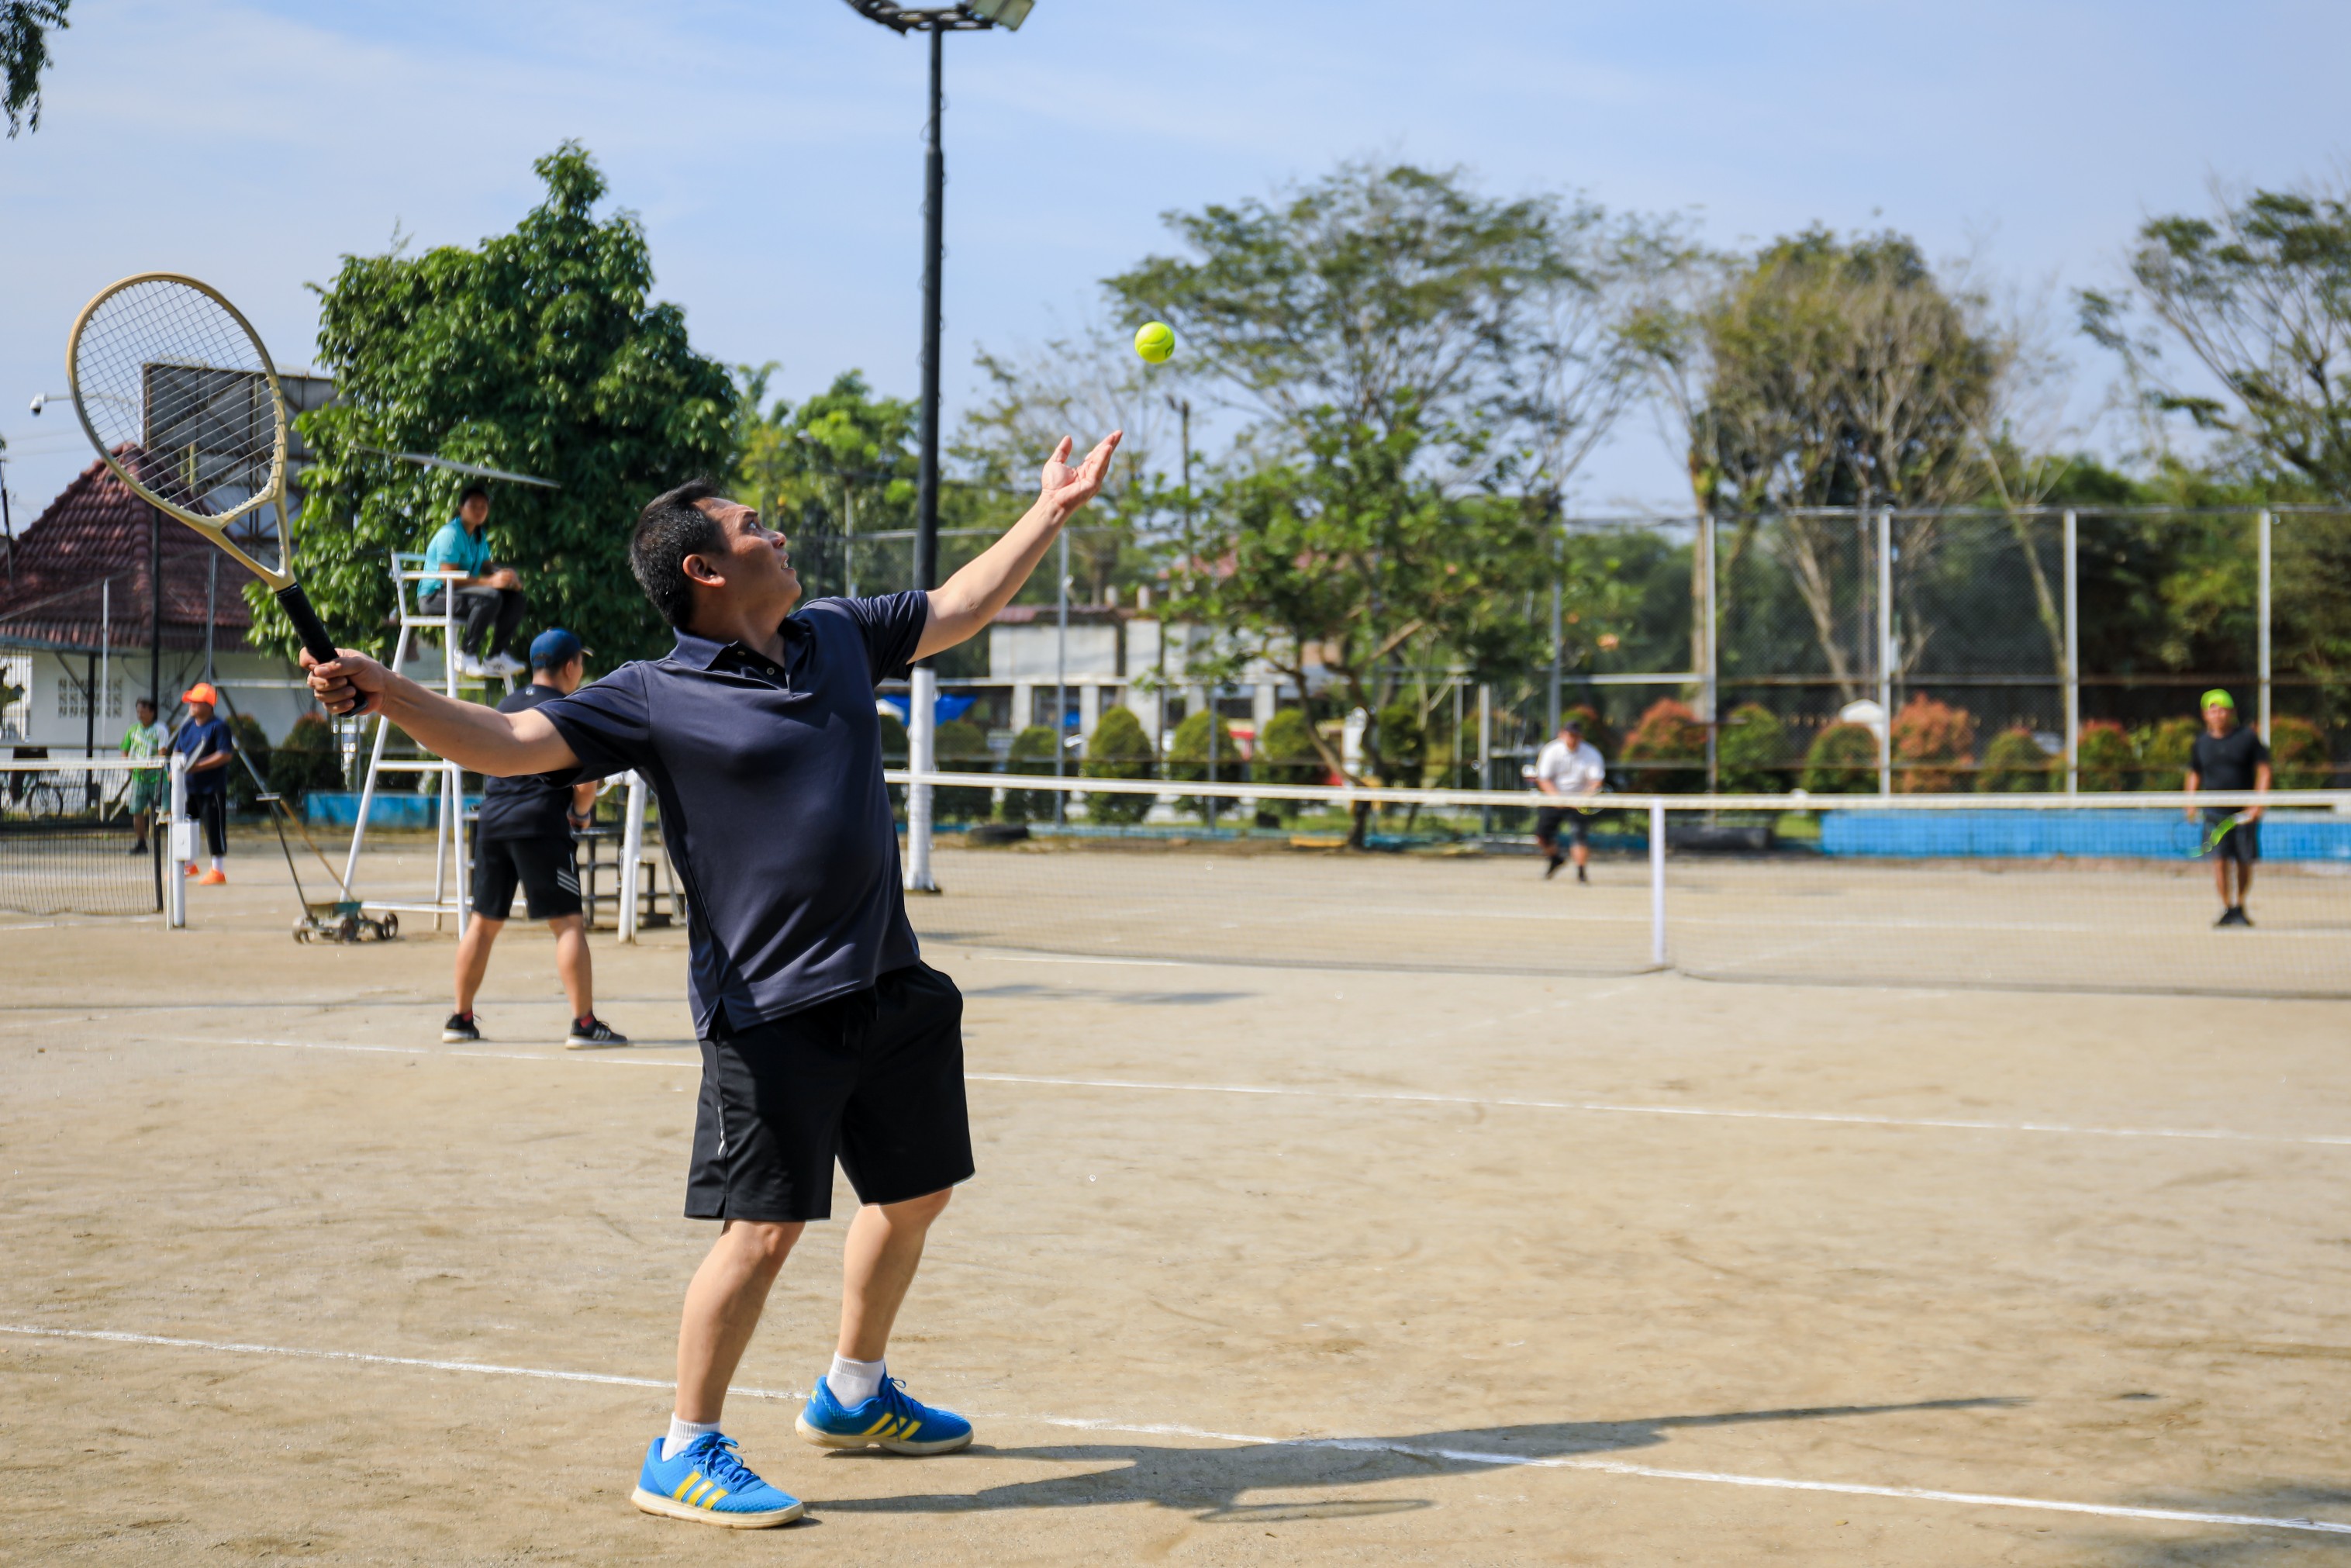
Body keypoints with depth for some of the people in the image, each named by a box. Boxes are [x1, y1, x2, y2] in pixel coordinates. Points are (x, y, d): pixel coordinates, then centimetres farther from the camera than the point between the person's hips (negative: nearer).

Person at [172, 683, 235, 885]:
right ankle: (189, 864, 31)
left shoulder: (218, 727, -11)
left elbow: (225, 755, -19)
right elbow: (177, 751, 22)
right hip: (189, 786, 8)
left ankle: (218, 870, 2)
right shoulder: (187, 727, 13)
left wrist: (197, 766, -23)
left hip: (212, 787, -8)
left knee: (214, 827, -5)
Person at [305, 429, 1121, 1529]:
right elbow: (509, 743, -15)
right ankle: (683, 1458, 6)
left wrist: (1051, 513, 25)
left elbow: (959, 607, 25)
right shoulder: (653, 698, -8)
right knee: (764, 1225, -9)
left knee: (914, 1191, 18)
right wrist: (386, 691, -30)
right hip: (770, 1010, -7)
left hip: (891, 988, 7)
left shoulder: (839, 637, 11)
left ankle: (852, 1395, 39)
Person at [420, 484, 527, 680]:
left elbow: (486, 565, 14)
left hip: (461, 592, 9)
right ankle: (467, 655, -26)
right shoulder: (451, 534, -16)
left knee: (514, 597, -5)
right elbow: (449, 578, -24)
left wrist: (505, 573, -11)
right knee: (490, 597, -33)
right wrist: (491, 581, -32)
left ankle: (498, 654, -5)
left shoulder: (479, 536, 13)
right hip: (434, 596, -9)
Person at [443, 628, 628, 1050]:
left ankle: (460, 1019, 18)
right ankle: (584, 1023, -10)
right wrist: (580, 812, 9)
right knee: (568, 923, -5)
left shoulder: (505, 707, 17)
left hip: (491, 821, 7)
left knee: (483, 922, 14)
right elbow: (585, 783, -10)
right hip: (540, 823, -7)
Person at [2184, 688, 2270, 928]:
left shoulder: (2248, 738, 1)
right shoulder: (2201, 744, 9)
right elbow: (2194, 775, 20)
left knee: (2244, 862, 4)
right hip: (2215, 812, 1)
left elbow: (2263, 771, 1)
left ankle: (2240, 908, 20)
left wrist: (2258, 804, -11)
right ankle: (2226, 908, -6)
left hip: (2245, 813, -1)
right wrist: (2191, 804, 6)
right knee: (2220, 860, -12)